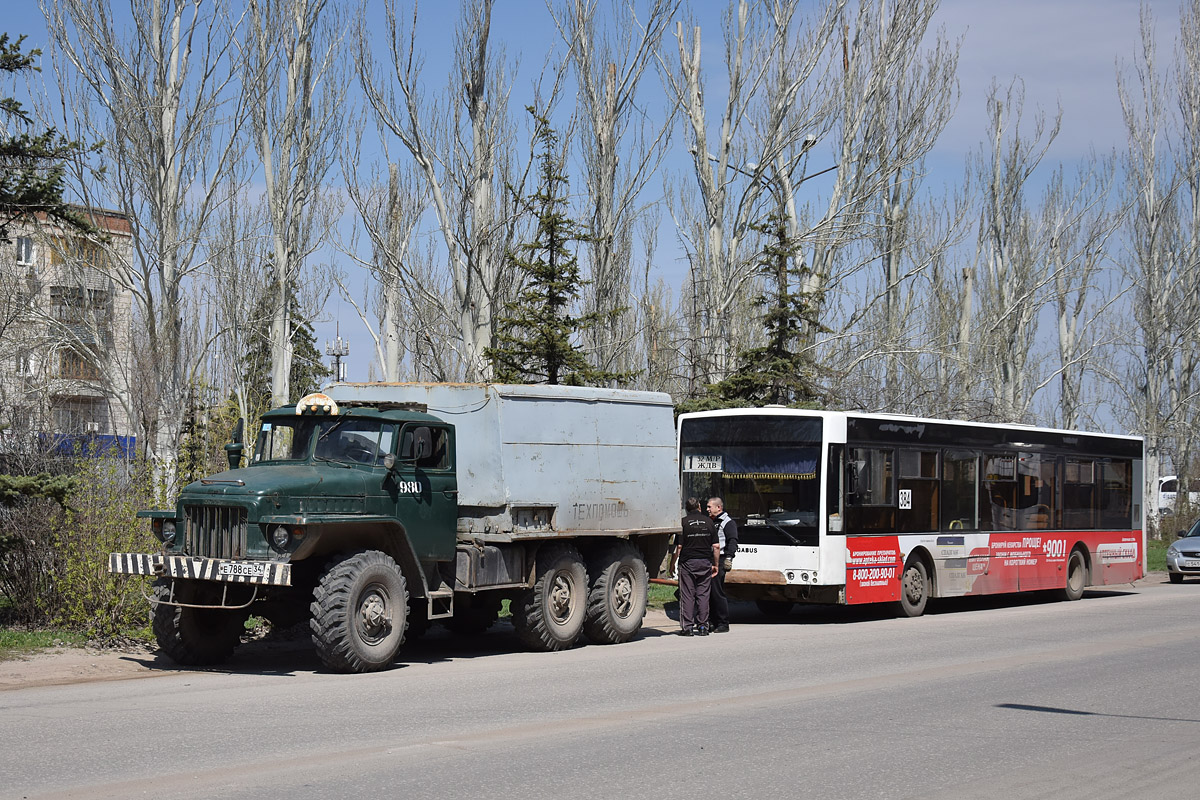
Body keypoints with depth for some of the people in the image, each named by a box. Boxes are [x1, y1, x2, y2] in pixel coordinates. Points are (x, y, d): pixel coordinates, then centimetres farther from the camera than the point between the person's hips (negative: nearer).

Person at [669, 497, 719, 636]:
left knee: (687, 595, 1)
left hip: (687, 562, -3)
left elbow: (678, 546, -8)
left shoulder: (683, 523, -4)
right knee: (703, 594, 8)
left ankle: (687, 627, -1)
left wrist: (672, 564, 1)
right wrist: (715, 564, 13)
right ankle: (702, 626, 8)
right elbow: (716, 546, 4)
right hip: (705, 563, 3)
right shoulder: (709, 522, 5)